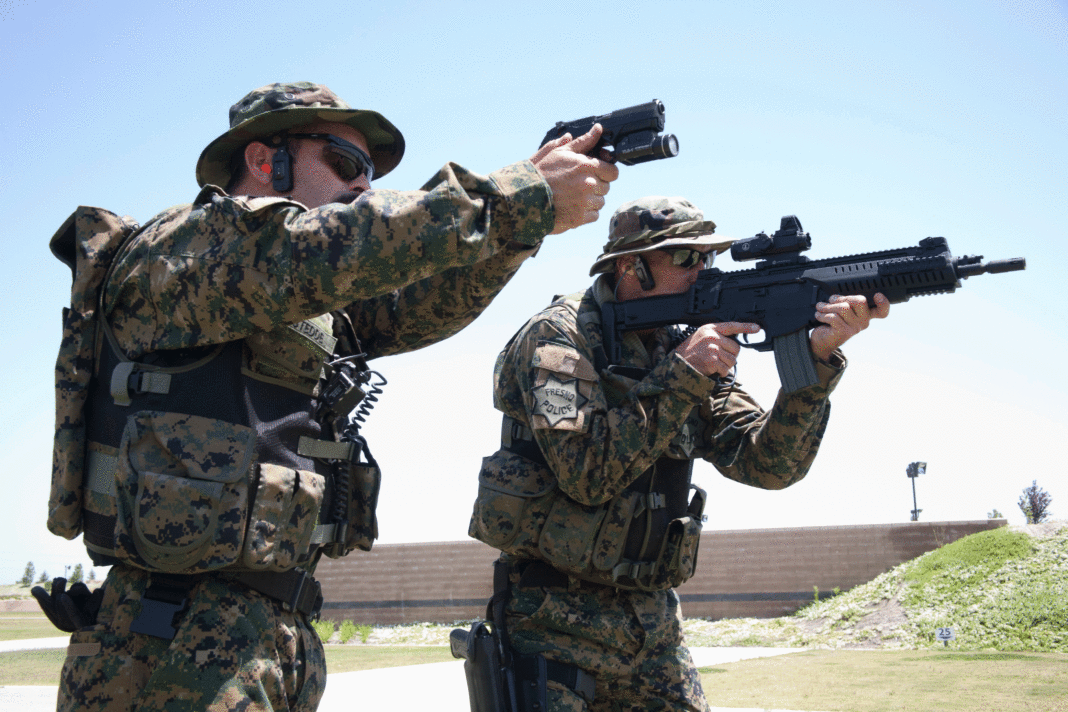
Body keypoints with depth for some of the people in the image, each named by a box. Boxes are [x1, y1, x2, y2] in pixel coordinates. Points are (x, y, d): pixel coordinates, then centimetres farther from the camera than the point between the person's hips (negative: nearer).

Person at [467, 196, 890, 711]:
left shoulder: (687, 353, 8)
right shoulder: (560, 334, -10)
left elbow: (768, 463, -2)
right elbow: (586, 472, -22)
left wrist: (818, 357, -14)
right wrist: (681, 375, -20)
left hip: (653, 619, 6)